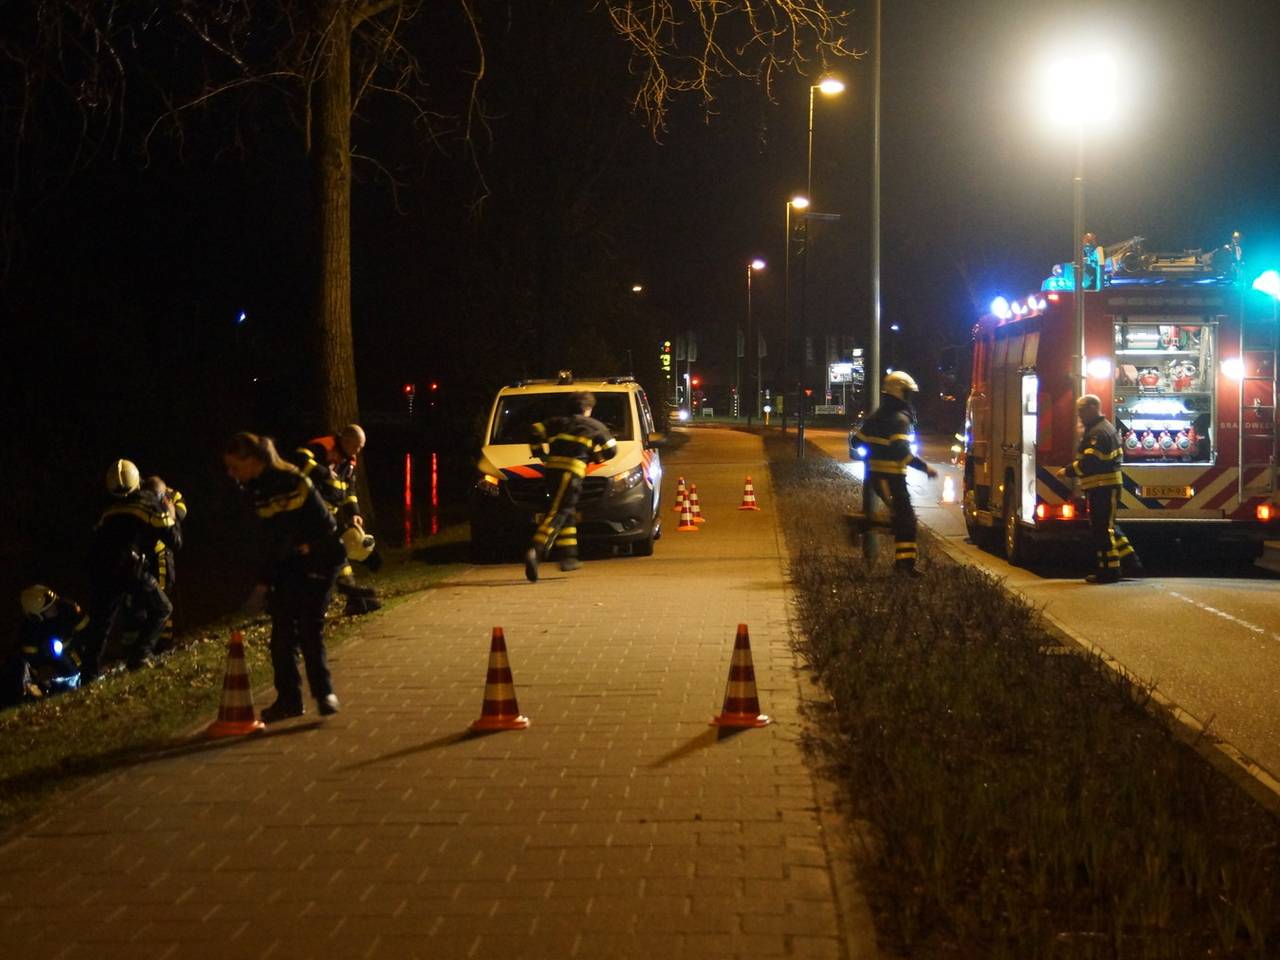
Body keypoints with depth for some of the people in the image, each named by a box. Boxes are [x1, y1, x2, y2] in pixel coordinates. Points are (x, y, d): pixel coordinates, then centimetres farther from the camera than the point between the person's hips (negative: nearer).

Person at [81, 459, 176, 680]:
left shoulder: (109, 510, 24)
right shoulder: (150, 504, 11)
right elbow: (173, 541, 12)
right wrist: (170, 516, 27)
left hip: (99, 570, 4)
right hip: (131, 568, -4)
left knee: (100, 622, 13)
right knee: (161, 609, 14)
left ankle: (89, 673, 10)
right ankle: (139, 653, 0)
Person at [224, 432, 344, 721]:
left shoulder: (286, 484, -25)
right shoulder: (259, 485, 0)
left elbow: (278, 539, -27)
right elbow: (272, 538, 8)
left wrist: (263, 586, -28)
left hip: (317, 559, -8)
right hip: (290, 562, 8)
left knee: (308, 630, -9)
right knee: (282, 632, 2)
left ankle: (324, 692, 6)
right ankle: (288, 698, 6)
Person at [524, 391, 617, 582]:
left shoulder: (557, 423, 22)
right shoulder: (595, 427, 14)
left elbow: (535, 431, 10)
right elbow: (611, 449, 12)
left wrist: (541, 453, 19)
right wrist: (594, 457, 29)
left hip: (552, 468, 5)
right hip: (573, 471, -5)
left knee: (565, 512, 21)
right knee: (557, 513, -15)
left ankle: (569, 556, 23)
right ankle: (535, 551, -35)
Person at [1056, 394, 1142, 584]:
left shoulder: (1098, 432, -16)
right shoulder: (1105, 428, 18)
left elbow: (1089, 462, -25)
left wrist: (1068, 471, -14)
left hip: (1102, 487, -11)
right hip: (1108, 485, 11)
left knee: (1102, 527, -6)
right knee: (1108, 525, 18)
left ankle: (1109, 568, -2)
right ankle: (1128, 557, 21)